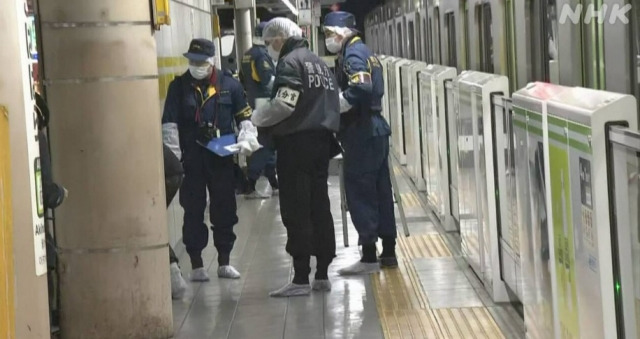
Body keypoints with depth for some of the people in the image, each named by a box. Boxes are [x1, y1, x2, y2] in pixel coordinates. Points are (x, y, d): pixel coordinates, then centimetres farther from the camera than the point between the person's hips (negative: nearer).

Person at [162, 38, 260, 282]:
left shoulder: (229, 85, 4)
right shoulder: (179, 86, 2)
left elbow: (244, 116, 12)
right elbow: (169, 124, 1)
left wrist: (247, 139, -4)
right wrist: (174, 156, -6)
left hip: (221, 158, 1)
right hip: (191, 159, -1)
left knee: (225, 209, 7)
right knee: (193, 211, 3)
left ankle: (224, 262, 19)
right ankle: (196, 264, 11)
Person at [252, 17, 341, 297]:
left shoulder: (290, 62, -9)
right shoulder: (319, 63, 19)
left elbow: (284, 104, -19)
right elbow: (331, 102, 18)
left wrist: (257, 118, -5)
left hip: (296, 143, -9)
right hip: (322, 141, 9)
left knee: (296, 211, -7)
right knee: (319, 208, 10)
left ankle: (301, 278, -8)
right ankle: (322, 274, 13)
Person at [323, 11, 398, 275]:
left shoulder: (352, 55, -12)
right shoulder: (364, 52, 18)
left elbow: (360, 89, -28)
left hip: (361, 134, -10)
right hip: (375, 128, 10)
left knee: (359, 193, -5)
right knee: (380, 192, 12)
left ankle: (369, 256, -4)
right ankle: (388, 252, 17)